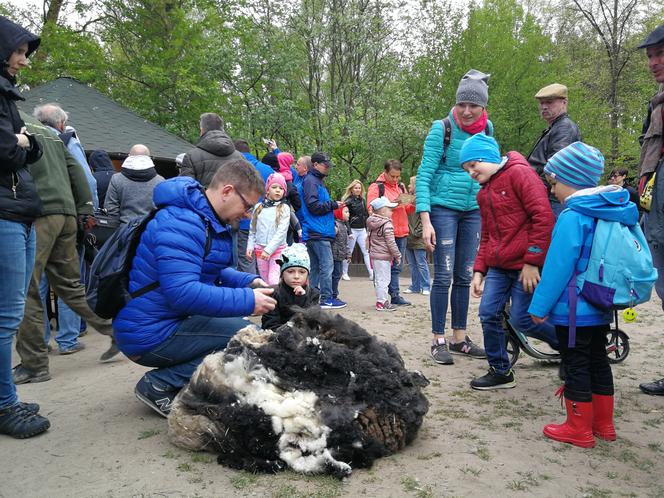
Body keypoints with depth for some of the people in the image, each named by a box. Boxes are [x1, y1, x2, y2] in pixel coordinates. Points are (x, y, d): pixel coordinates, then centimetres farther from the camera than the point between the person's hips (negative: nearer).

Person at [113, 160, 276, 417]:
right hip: (149, 335, -10)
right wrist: (247, 300, -28)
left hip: (168, 321, 10)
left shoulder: (214, 222, 10)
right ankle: (160, 384, -9)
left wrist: (249, 282, 1)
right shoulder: (181, 224, -23)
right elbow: (182, 292, -32)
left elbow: (215, 271, 19)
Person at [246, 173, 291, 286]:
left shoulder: (284, 208, -3)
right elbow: (253, 230, 13)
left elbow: (282, 231, -10)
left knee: (274, 281, -15)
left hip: (278, 249, -3)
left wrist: (269, 250, -16)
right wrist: (250, 246, 3)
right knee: (264, 281, 8)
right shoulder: (258, 207, 8)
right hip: (260, 249, 4)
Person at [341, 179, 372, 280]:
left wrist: (368, 229, 13)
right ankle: (344, 273, 15)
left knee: (367, 251, 0)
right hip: (353, 229, -5)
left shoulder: (362, 200, 12)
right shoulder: (348, 201, -7)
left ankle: (371, 273, -2)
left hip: (362, 230, 5)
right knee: (348, 252, 4)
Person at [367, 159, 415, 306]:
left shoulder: (401, 187, 17)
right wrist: (394, 202, -18)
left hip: (401, 233, 6)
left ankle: (395, 296, 15)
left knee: (396, 267, 10)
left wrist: (414, 204, 1)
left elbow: (407, 209, 23)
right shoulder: (376, 187, -2)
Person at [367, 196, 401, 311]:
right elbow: (391, 243, -18)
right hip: (383, 256, -9)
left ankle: (382, 299, 24)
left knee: (379, 279, 15)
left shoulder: (371, 224, 9)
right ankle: (382, 303, 0)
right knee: (383, 279, -3)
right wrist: (397, 255, -8)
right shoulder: (387, 225, -17)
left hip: (374, 255, 9)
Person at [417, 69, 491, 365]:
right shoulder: (442, 129, -10)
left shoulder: (487, 129, 5)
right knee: (443, 277, -5)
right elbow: (424, 175, -12)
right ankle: (438, 341, 4)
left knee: (464, 277, 9)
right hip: (443, 209, -5)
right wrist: (425, 221, -20)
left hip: (473, 211, 5)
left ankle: (459, 337, 19)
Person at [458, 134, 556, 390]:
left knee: (521, 319, -5)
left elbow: (543, 217, -17)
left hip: (526, 266, -7)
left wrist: (532, 261, -17)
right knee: (488, 314, 0)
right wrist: (479, 270, 12)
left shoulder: (519, 173, -9)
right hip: (498, 266, 8)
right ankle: (500, 371, 15)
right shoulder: (484, 193, 17)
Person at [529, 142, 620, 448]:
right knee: (598, 361, 19)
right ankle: (604, 423, 31)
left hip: (573, 310, -9)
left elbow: (557, 268, -21)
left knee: (576, 366, 3)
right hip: (601, 308, 9)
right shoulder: (617, 212, 7)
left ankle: (579, 430, 15)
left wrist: (540, 306, -13)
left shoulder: (572, 217, -21)